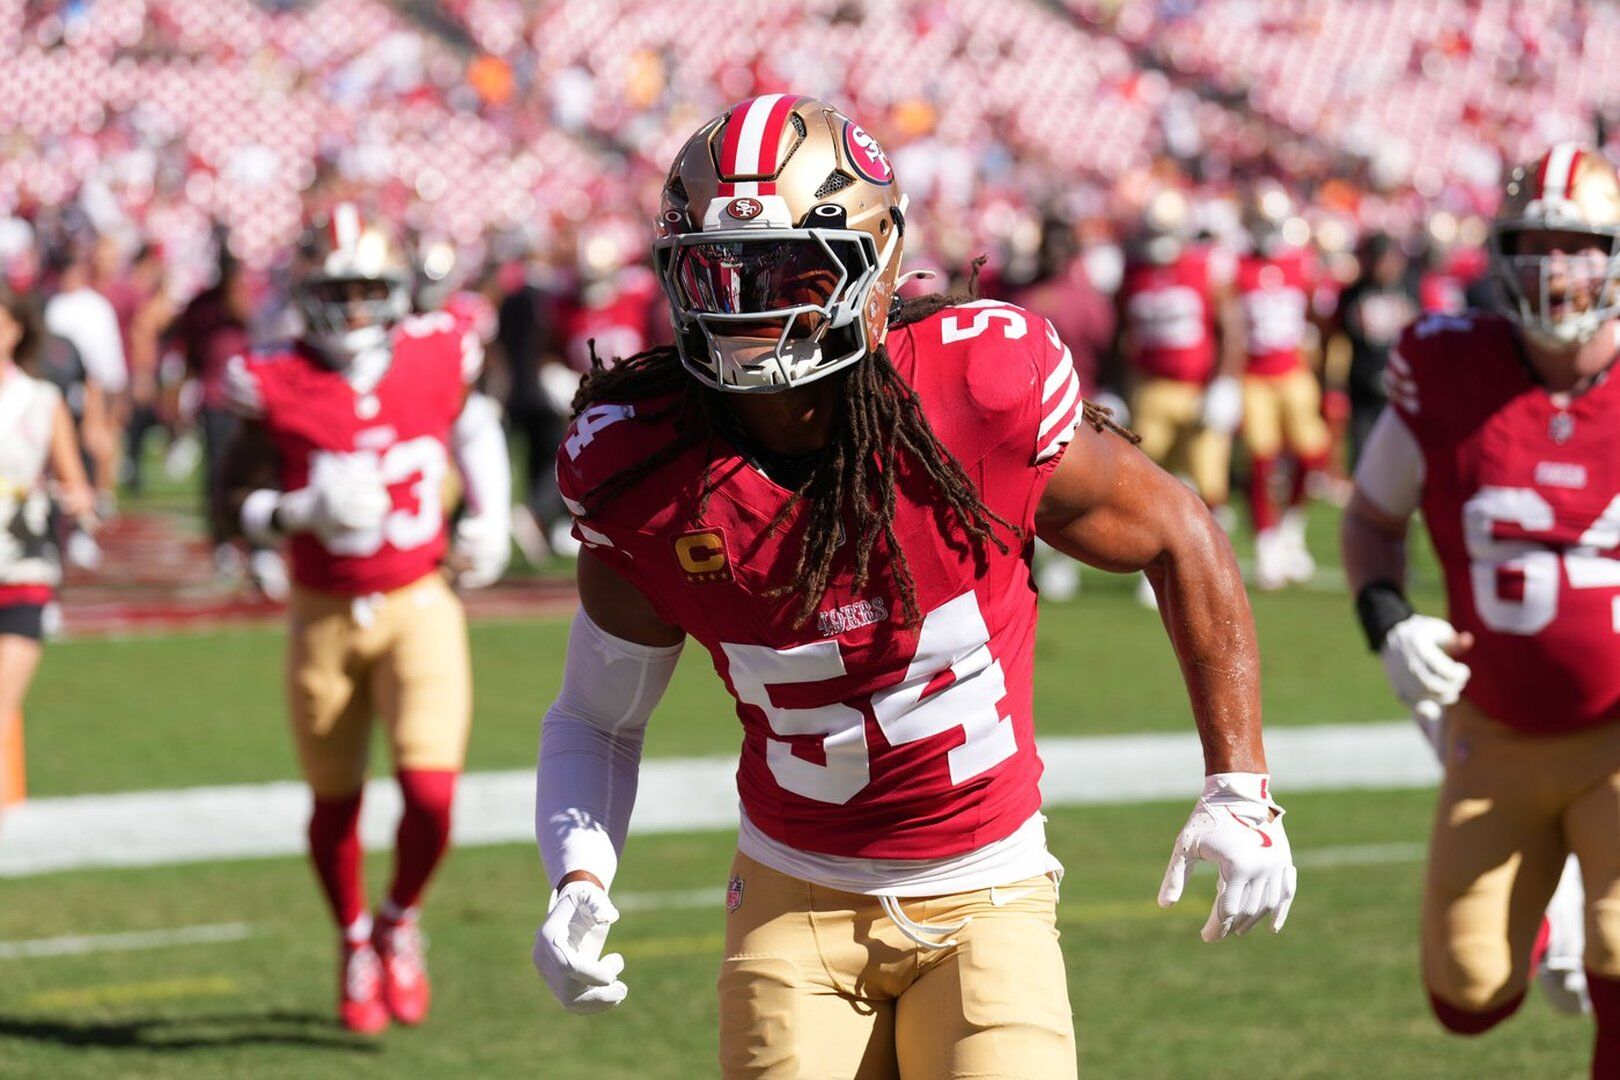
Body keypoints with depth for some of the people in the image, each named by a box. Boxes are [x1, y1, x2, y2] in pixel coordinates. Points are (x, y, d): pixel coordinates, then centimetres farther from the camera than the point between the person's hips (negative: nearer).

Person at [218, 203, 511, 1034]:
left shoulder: (433, 359, -3)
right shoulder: (277, 387, -10)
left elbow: (476, 427, 19)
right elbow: (240, 504, -4)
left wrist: (490, 517, 10)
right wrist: (305, 513, -22)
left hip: (418, 607, 0)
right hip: (325, 617, 0)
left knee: (431, 794, -13)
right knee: (335, 804, 9)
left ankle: (400, 926, 16)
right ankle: (355, 943, 36)